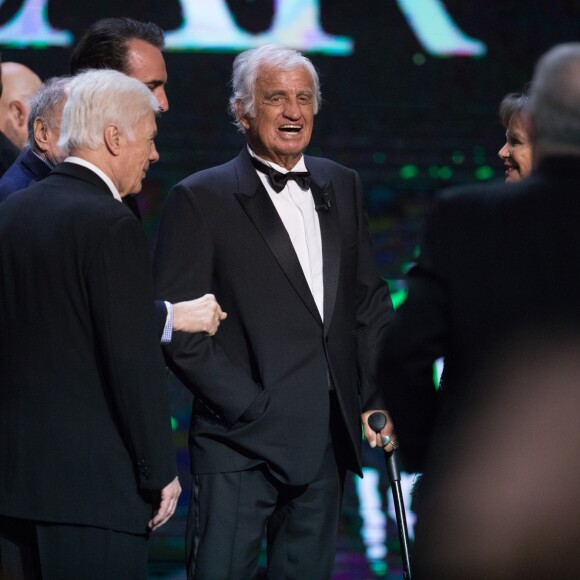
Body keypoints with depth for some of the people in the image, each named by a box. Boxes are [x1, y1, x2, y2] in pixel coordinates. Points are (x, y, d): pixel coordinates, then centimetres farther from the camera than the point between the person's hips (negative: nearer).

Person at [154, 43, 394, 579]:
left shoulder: (342, 187, 13)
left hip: (326, 442, 5)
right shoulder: (200, 198, -5)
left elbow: (369, 298, 17)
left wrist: (376, 396, 6)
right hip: (240, 443, -5)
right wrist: (250, 407, -13)